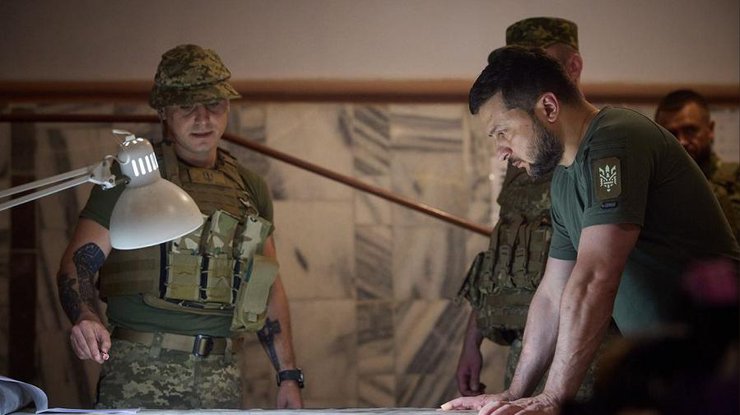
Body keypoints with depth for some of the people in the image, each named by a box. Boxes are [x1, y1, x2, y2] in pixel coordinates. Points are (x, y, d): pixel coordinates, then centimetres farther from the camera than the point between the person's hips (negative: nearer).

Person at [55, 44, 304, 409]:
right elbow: (77, 262, -4)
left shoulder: (250, 189, 16)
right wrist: (85, 319, -25)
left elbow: (270, 287, 21)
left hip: (220, 380, 4)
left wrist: (288, 376, 15)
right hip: (140, 374, -4)